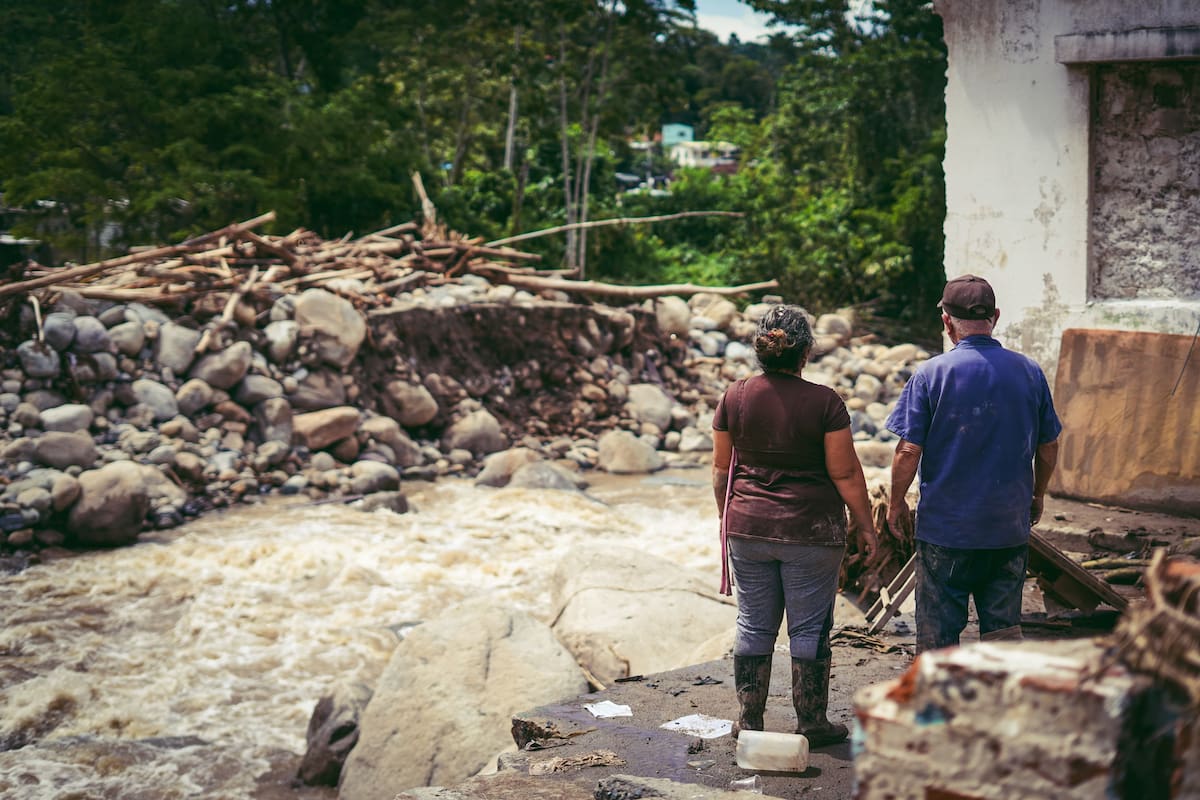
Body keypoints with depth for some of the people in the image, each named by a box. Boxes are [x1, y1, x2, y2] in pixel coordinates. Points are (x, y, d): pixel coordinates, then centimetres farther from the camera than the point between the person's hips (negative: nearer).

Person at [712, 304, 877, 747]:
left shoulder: (735, 397, -2)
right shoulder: (824, 402, -11)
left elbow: (721, 468, 5)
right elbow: (846, 473, -9)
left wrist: (727, 518, 19)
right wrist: (865, 525, 3)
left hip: (748, 528, 3)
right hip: (811, 532, -3)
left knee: (754, 625, 12)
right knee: (809, 628, 7)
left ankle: (749, 719, 19)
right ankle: (812, 723, 15)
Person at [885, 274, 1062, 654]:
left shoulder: (931, 373, -11)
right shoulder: (1029, 372, 0)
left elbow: (909, 450, -12)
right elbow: (1049, 445, 8)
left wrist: (896, 503, 3)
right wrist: (1037, 495, 24)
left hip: (945, 527, -3)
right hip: (1010, 526, 3)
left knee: (938, 634, 6)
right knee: (1004, 628, 14)